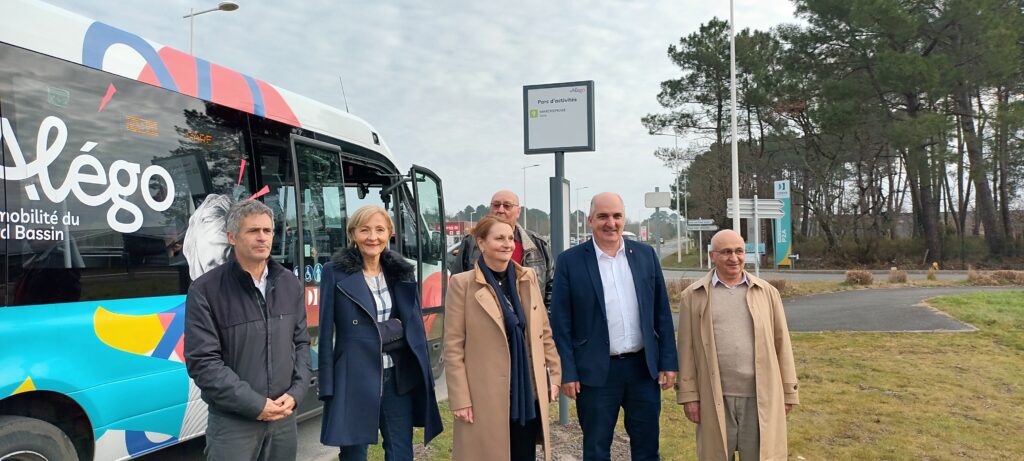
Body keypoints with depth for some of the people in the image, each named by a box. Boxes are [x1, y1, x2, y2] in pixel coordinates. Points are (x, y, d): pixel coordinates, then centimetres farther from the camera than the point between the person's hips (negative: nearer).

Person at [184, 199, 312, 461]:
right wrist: (255, 404, -16)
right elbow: (202, 362, -14)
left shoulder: (289, 284, 7)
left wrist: (295, 393, -4)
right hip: (232, 422, -4)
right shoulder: (205, 291, -10)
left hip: (284, 416, 5)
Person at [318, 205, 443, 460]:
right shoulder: (335, 272, -6)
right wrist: (328, 386, -9)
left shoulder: (402, 271, 6)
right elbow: (326, 333, -6)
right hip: (354, 380, -4)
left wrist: (425, 376, 6)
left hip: (399, 379, 4)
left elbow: (416, 327, 10)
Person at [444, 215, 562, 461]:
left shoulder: (528, 277, 5)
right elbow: (453, 347, -9)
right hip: (486, 396, -4)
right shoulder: (462, 284, -9)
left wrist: (554, 375, 9)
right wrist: (460, 399, -12)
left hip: (529, 392, 4)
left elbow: (544, 331, 12)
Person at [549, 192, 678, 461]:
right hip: (596, 371, -2)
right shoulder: (570, 261, -5)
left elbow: (662, 312, 7)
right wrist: (567, 372, -8)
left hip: (644, 367, 3)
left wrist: (668, 362, 3)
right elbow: (561, 323, -4)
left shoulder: (645, 254, 4)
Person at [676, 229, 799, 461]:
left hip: (760, 397, 1)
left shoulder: (767, 292, 6)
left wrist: (788, 392, 6)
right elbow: (686, 347, 1)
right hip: (715, 397, -1)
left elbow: (781, 344, 8)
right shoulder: (694, 295, 2)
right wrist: (688, 394, -2)